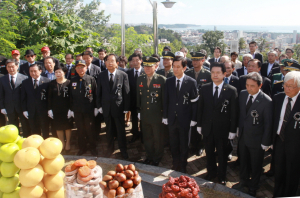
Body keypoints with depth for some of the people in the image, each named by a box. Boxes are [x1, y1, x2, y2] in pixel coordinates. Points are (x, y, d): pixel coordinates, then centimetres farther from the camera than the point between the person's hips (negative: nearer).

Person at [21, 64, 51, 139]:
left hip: (44, 111, -2)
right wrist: (24, 110, 0)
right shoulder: (25, 82, 5)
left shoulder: (47, 81, -4)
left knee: (45, 131, 9)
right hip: (31, 112, 2)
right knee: (34, 132, 11)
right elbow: (23, 98, 6)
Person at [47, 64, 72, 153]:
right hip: (56, 109, 3)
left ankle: (68, 143, 24)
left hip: (66, 109, -3)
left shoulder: (68, 83, -7)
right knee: (58, 127, 10)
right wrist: (49, 109, -1)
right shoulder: (52, 83, 2)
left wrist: (70, 109, -13)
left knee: (67, 126, 9)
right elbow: (49, 97, 4)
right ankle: (62, 143, 25)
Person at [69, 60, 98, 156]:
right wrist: (70, 109, 4)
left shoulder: (91, 79, -1)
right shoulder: (72, 81, 6)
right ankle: (82, 148, 26)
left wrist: (95, 107, -3)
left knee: (90, 129, 5)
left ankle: (92, 147, 22)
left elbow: (95, 94, -1)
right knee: (80, 130, 11)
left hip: (89, 109, -2)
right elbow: (70, 96, 7)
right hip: (77, 110, 2)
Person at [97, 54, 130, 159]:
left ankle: (123, 150, 25)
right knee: (109, 130, 16)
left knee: (121, 130, 7)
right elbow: (99, 92, 6)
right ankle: (110, 148, 34)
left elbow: (126, 93, -5)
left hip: (118, 107, -2)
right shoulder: (101, 75, 2)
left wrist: (126, 108, -7)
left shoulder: (123, 75, -6)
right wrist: (99, 106, 1)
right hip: (106, 107, 3)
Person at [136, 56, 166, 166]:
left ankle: (157, 158, 34)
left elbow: (165, 98, -10)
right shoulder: (140, 79, 2)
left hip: (157, 116, -4)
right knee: (147, 138, 19)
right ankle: (149, 156, 39)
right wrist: (139, 111, 9)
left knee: (158, 138, 14)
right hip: (144, 115, 4)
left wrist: (164, 114, -9)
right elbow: (138, 96, 9)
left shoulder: (162, 80, -13)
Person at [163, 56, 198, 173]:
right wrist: (165, 116, 3)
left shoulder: (191, 82, -8)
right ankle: (175, 164, 31)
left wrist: (193, 119, -8)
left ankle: (182, 166, 29)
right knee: (173, 144, 14)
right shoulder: (169, 81, 1)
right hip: (172, 119, 3)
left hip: (184, 119, -3)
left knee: (184, 145, 12)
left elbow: (194, 102, -6)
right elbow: (166, 100, 5)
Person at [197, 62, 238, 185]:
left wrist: (232, 130, -8)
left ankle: (222, 177, 35)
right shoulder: (204, 89, -2)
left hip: (222, 129, -2)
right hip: (207, 128, 2)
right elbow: (200, 108, 4)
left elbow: (234, 112, -8)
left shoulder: (231, 91, -10)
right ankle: (211, 172, 40)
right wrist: (199, 125, 4)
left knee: (222, 155, 14)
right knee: (209, 153, 18)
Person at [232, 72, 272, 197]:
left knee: (255, 166, 16)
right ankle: (243, 181, 49)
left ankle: (253, 188, 39)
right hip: (242, 136, 5)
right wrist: (239, 129, 8)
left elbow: (268, 124, -16)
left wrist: (265, 143, -12)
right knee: (243, 162, 24)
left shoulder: (266, 101, -22)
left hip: (256, 140, -5)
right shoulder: (242, 94, -4)